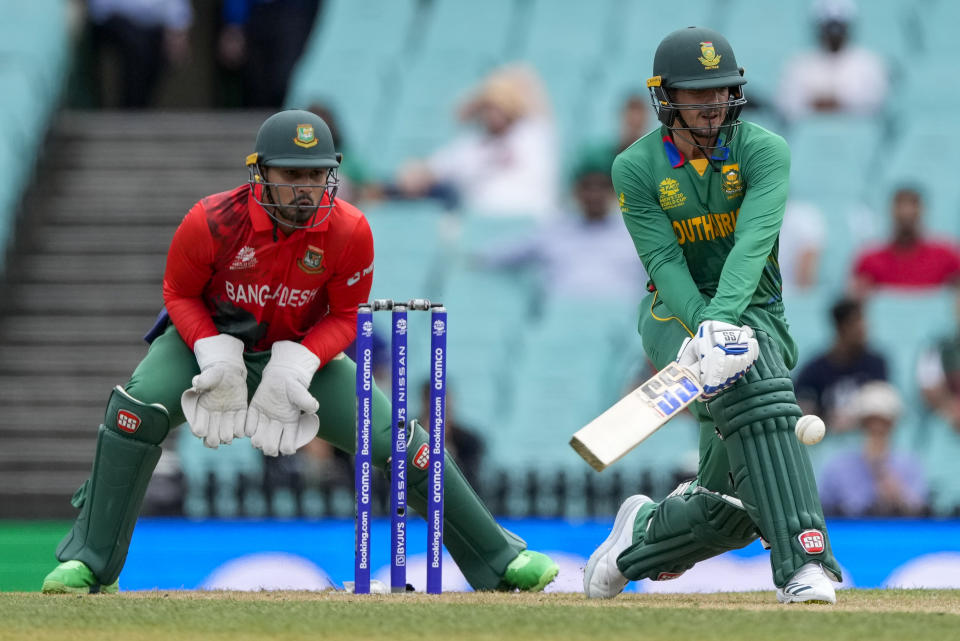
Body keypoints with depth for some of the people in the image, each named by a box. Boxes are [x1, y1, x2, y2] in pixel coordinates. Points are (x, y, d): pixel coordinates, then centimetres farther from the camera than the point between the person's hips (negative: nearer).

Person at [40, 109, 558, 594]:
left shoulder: (349, 232, -22)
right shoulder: (213, 221, -27)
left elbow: (347, 316, -9)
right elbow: (179, 294, -10)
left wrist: (297, 364, -25)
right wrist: (215, 354, -26)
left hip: (304, 352, 1)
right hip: (210, 340, -1)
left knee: (400, 440, -8)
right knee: (138, 407, -30)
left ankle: (498, 560, 7)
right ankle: (88, 564, -21)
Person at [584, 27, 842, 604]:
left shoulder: (764, 152, -9)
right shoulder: (636, 169, -5)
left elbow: (753, 242, -25)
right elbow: (665, 262, -15)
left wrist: (723, 318, -42)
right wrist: (707, 331, -34)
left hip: (754, 313, 2)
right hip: (677, 315, -2)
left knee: (737, 507, -7)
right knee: (749, 379, -37)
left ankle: (642, 537, 28)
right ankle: (802, 559, -44)